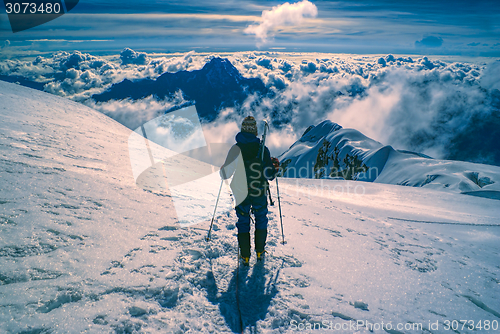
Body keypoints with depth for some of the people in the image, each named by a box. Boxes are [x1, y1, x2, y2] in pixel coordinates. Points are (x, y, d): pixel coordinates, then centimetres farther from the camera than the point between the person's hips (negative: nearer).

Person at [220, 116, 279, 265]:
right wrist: (275, 167, 10)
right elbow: (269, 175, -10)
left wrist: (222, 171, 18)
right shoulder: (262, 149, -11)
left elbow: (226, 174, -5)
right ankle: (260, 252, 25)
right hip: (259, 193, 0)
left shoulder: (235, 149, -8)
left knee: (243, 222, 14)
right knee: (261, 220, 20)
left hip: (240, 193, 1)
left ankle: (245, 256, 16)